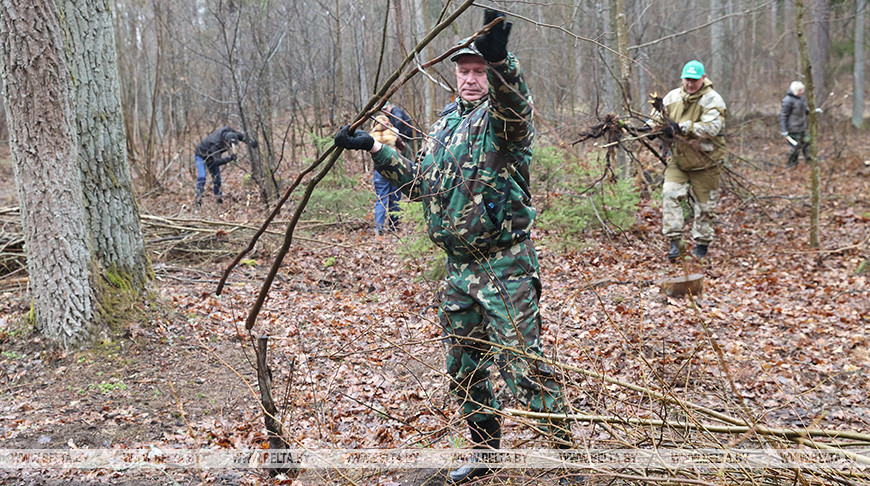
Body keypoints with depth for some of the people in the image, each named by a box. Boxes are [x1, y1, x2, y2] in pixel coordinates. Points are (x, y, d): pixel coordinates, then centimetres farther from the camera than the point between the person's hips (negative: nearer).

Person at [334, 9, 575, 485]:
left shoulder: (501, 116, -8)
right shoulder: (445, 121, 14)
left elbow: (514, 104, -34)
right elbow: (419, 181, 22)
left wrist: (499, 59, -53)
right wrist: (374, 149, 17)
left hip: (505, 269, -8)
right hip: (458, 269, 8)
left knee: (522, 365, -8)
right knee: (463, 368, 16)